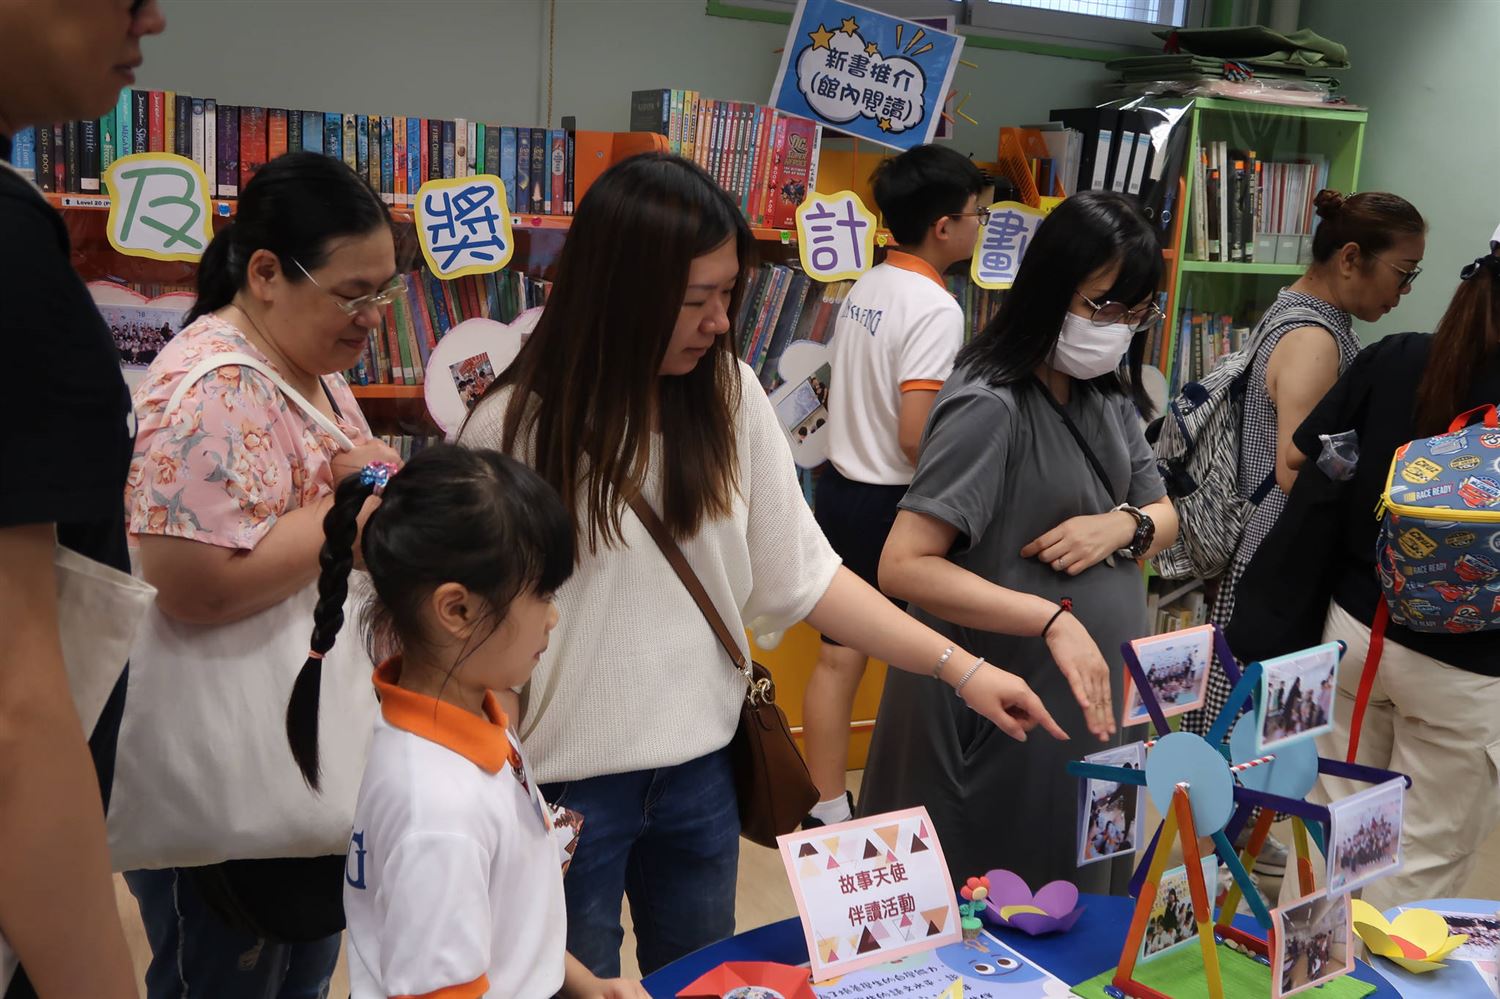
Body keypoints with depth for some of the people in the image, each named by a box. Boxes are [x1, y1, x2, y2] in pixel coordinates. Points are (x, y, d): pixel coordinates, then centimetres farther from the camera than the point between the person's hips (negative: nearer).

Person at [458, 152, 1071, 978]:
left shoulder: (729, 396, -4)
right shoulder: (513, 428, -15)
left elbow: (800, 575, -2)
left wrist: (960, 667, -7)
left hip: (701, 770, 4)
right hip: (564, 785, -3)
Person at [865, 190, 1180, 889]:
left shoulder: (1109, 398, 6)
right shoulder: (990, 407, -20)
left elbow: (1165, 516, 14)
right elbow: (903, 567, -27)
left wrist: (1123, 526, -9)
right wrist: (1052, 619, -33)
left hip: (1091, 708, 8)